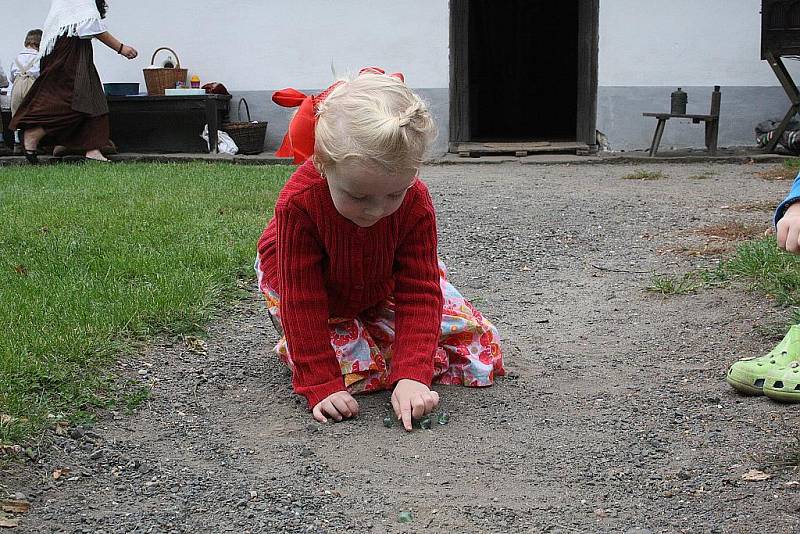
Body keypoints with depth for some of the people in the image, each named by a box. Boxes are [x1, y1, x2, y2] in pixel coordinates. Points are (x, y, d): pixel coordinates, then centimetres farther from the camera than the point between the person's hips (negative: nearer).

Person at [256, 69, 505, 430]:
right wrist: (321, 386, -38)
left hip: (380, 285, 3)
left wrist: (412, 375, -44)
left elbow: (419, 292, -32)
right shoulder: (298, 203, -41)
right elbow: (303, 302, -35)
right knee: (350, 363, -27)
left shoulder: (416, 202, -34)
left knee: (479, 346, -3)